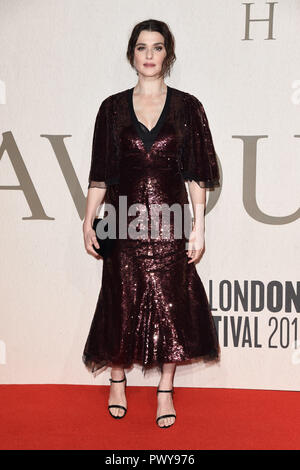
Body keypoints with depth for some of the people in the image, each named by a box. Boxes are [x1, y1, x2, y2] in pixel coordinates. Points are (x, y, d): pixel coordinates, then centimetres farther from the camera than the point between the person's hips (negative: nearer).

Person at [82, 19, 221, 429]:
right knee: (122, 300, 7)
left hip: (169, 220, -1)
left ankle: (166, 389, 18)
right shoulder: (113, 108, 4)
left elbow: (197, 174, 0)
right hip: (124, 219, 1)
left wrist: (198, 228, -5)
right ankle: (118, 380, 27)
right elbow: (100, 174, 5)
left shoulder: (187, 107, 2)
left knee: (169, 301, 3)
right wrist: (88, 223, 0)